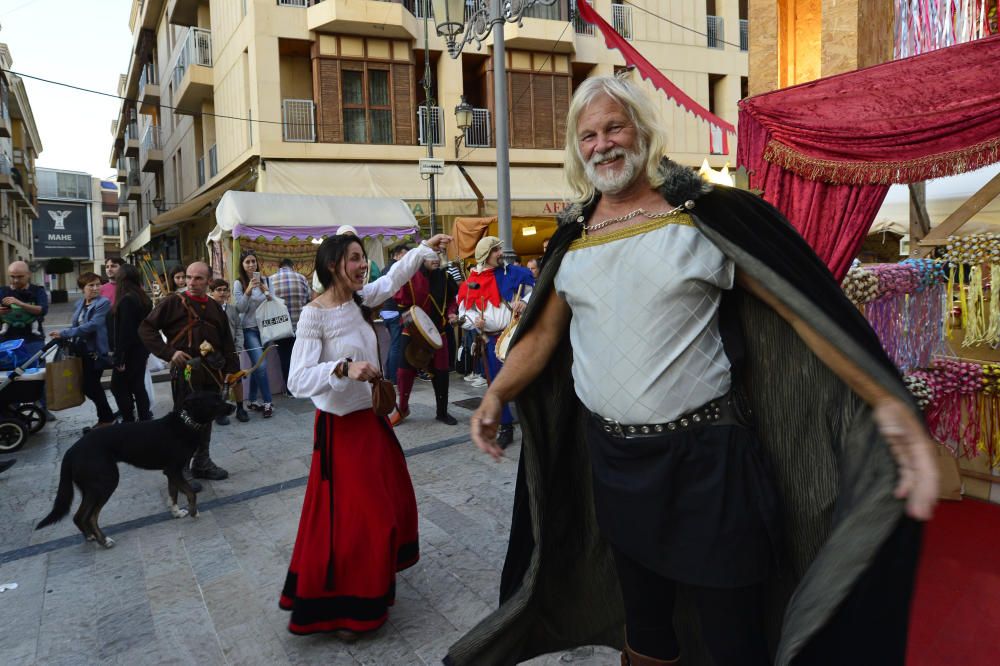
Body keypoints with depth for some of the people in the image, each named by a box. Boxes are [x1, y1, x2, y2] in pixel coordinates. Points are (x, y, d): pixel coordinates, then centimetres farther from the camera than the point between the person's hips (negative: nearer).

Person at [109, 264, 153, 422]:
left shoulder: (127, 300, -18)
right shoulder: (142, 297, 9)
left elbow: (125, 331, -21)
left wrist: (119, 357, -18)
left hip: (130, 351, -8)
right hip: (141, 349, 8)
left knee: (118, 386, 3)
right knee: (138, 386, 13)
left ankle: (129, 421, 4)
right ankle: (145, 419, 15)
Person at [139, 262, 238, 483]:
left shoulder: (215, 307, 11)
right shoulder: (173, 302, -5)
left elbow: (227, 340, 13)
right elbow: (146, 328, -8)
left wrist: (231, 369, 6)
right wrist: (169, 352, -16)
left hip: (212, 372, 6)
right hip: (185, 371, -5)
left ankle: (202, 463, 28)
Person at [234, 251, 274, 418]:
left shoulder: (264, 280, 6)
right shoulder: (238, 283, -5)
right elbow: (239, 308, -10)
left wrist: (266, 292, -12)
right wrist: (248, 291, -23)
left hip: (264, 328, 4)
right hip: (249, 329, -4)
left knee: (257, 365, 9)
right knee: (261, 365, -14)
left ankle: (253, 401, 20)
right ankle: (267, 403, -7)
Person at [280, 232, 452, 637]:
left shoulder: (359, 300, 1)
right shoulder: (315, 314, -20)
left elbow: (392, 279, 20)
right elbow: (298, 381, -26)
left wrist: (424, 249, 17)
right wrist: (343, 368, -38)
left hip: (369, 418, 8)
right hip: (339, 426, -8)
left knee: (388, 504, 19)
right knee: (346, 518, 1)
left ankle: (373, 585, 40)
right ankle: (337, 608, 20)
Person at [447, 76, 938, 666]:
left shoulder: (703, 215, -8)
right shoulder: (572, 237, 6)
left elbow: (801, 305, -12)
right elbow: (543, 331, 10)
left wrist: (889, 404, -21)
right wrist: (497, 395, -5)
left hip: (705, 458, -4)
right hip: (611, 456, 5)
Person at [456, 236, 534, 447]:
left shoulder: (514, 273, 1)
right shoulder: (471, 282, 3)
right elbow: (464, 313, 8)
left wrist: (525, 302, -12)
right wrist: (474, 321, -13)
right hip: (491, 340, 2)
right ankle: (506, 428, 24)